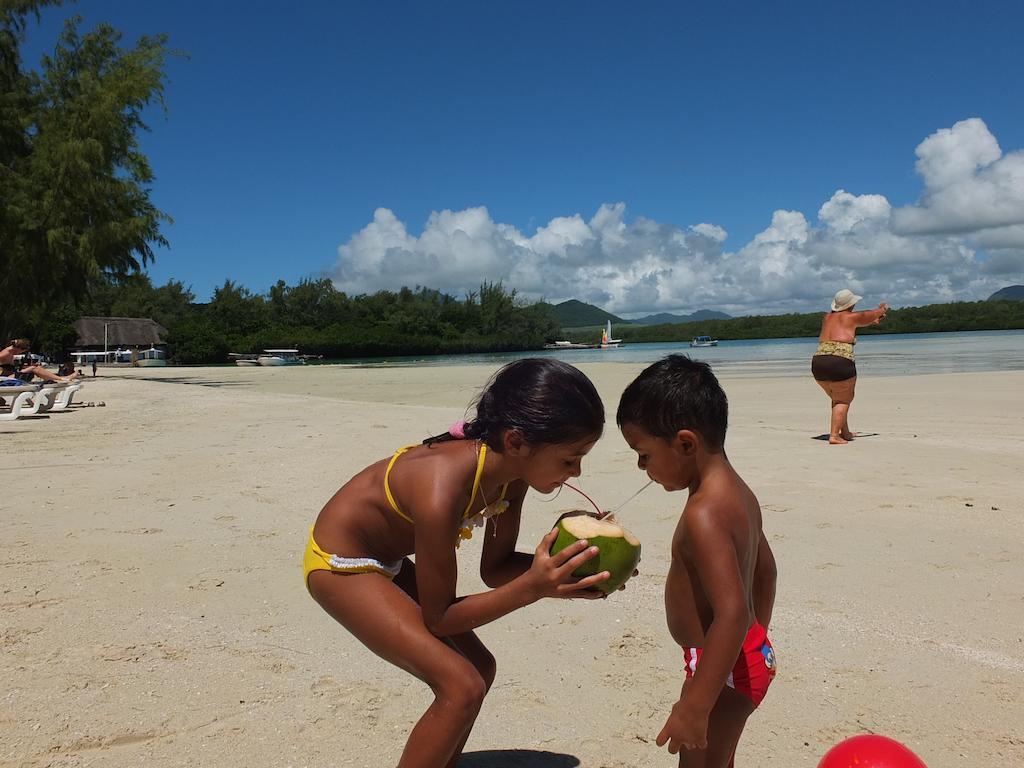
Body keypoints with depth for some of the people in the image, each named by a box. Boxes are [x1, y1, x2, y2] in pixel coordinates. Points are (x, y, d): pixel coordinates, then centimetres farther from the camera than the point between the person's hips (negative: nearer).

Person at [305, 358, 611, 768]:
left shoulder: (511, 471, -15)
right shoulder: (442, 493, -38)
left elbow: (495, 568, -3)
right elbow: (438, 618, -25)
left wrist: (570, 560, -19)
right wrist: (532, 588, -35)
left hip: (386, 562, 8)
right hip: (339, 564, -8)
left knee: (478, 667, 13)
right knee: (462, 687, -16)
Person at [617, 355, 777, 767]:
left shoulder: (704, 514, -28)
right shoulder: (737, 492, 3)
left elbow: (732, 614, -33)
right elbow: (764, 569, 16)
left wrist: (695, 705, -29)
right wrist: (755, 641, 27)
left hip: (724, 667, -10)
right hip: (750, 656, 10)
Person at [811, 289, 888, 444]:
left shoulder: (827, 318, 20)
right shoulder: (851, 317, 4)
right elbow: (872, 315, 23)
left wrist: (871, 321, 47)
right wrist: (883, 309, 46)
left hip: (818, 362, 6)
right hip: (840, 363, -6)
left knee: (836, 399, 23)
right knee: (843, 401, 5)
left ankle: (845, 432, 34)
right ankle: (834, 435, -8)